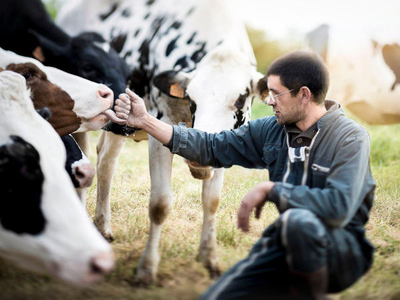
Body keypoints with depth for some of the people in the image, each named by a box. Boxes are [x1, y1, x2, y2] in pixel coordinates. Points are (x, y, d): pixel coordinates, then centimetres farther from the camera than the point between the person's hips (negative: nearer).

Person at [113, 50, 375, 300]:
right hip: (288, 244, 6)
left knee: (298, 220, -38)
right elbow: (212, 147, 7)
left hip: (343, 250, -6)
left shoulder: (350, 138, -16)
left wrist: (270, 189, -22)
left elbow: (339, 207, -30)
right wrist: (145, 121, 1)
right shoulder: (272, 130, 3)